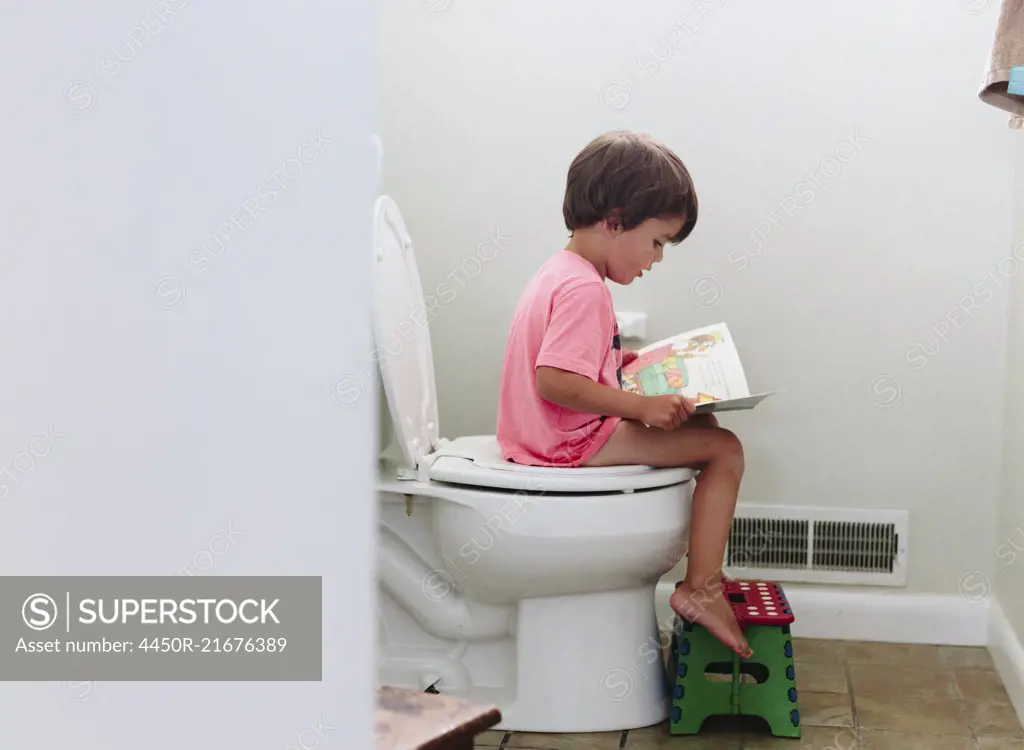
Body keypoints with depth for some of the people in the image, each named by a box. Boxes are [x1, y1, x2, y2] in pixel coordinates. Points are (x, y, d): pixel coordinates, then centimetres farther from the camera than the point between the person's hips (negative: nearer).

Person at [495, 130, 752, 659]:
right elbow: (554, 381, -31)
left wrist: (620, 359, 15)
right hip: (573, 443, -11)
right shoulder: (584, 289, -22)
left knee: (701, 426, 22)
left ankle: (699, 569, 22)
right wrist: (642, 406, -27)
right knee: (724, 449, -12)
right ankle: (701, 589, -9)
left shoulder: (558, 271, 12)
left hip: (544, 436, 11)